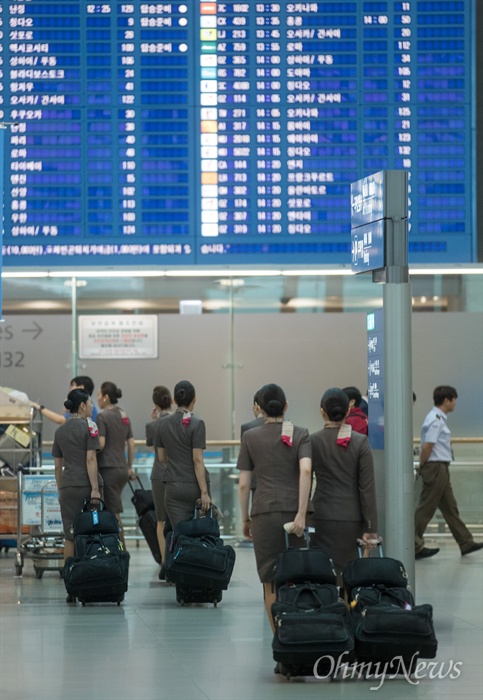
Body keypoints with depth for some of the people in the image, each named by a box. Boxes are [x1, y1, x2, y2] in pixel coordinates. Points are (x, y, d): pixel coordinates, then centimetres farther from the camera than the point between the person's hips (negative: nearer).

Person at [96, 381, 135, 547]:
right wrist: (130, 468, 18)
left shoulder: (102, 417, -10)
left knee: (115, 514, -5)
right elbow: (131, 444, 13)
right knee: (109, 510, 14)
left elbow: (100, 444, -17)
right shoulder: (124, 416, 12)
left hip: (108, 467, -7)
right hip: (122, 468, 7)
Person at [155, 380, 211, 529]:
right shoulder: (196, 424, -10)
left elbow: (161, 458, 11)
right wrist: (204, 492, -16)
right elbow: (197, 460, -16)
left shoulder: (164, 424, 4)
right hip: (195, 486, -3)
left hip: (174, 487, 3)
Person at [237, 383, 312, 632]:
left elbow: (243, 484, 4)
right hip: (294, 509, 1)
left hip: (264, 511, -1)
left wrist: (245, 519, 13)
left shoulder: (250, 437, 6)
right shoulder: (300, 434, 5)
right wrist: (302, 513, -15)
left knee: (271, 582, 3)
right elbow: (306, 470, -11)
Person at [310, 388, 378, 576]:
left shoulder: (313, 441, -2)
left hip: (323, 518, 0)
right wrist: (370, 528, -1)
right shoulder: (360, 442, -2)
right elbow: (367, 488, -4)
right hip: (352, 518, 1)